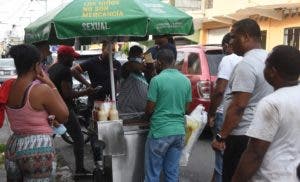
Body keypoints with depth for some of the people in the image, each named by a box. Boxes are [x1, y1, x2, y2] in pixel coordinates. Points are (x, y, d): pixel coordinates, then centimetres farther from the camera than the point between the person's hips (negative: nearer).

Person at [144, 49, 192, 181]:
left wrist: (147, 114, 14)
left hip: (160, 132, -5)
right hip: (179, 131, 6)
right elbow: (186, 108, 12)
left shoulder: (157, 80, -12)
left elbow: (149, 110, -8)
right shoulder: (186, 80, 5)